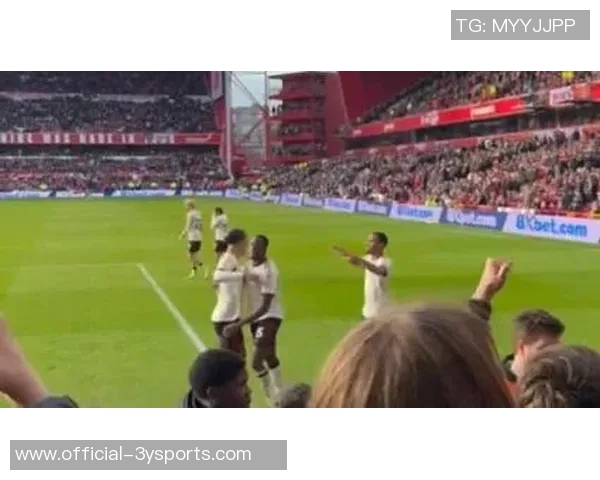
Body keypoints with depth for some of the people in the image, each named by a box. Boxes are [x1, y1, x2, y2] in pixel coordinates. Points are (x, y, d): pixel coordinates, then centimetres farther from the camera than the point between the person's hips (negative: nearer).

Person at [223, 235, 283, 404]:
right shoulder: (250, 265, 1)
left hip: (269, 317, -9)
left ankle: (274, 398, 3)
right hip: (257, 317, 9)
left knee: (256, 362, -14)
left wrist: (239, 324, -33)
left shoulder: (268, 271, -26)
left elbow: (265, 307, -29)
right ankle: (278, 395, 38)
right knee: (269, 357, 21)